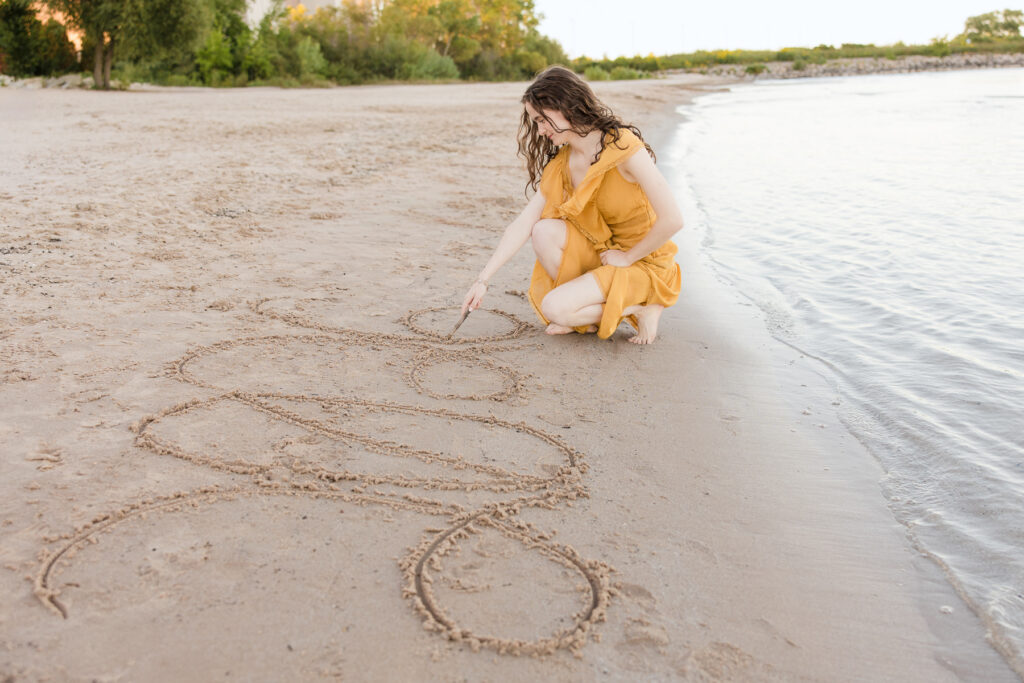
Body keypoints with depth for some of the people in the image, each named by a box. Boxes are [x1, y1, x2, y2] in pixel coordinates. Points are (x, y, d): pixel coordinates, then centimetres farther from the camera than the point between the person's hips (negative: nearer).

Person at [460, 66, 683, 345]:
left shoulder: (624, 148, -21)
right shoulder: (561, 164, 0)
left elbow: (672, 220, -24)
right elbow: (522, 225, -3)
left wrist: (627, 257, -13)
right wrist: (482, 280, -8)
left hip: (644, 262, -6)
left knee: (554, 308, -22)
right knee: (545, 231, -19)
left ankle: (640, 308, -1)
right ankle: (586, 315, -1)